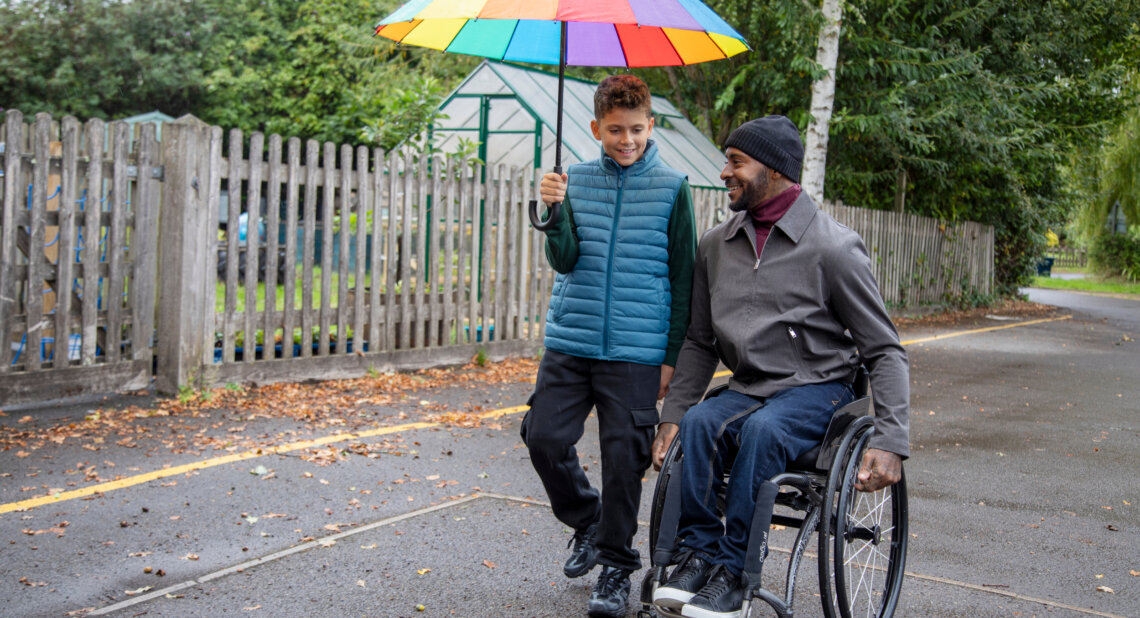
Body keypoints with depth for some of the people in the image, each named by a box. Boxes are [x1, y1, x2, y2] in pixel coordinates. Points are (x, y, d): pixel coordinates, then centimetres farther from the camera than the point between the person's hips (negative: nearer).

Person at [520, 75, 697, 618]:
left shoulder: (671, 187, 1)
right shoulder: (576, 179, 7)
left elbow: (682, 278, 2)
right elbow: (564, 260, -1)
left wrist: (673, 355, -1)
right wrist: (556, 211, -20)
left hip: (636, 350, -2)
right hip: (570, 343, 3)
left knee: (625, 455, 0)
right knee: (544, 437, -3)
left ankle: (616, 564, 18)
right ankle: (585, 521, 25)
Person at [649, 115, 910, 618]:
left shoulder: (833, 247, -10)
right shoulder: (715, 245, 6)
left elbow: (884, 351, -7)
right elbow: (699, 343, 13)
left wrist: (890, 441, -18)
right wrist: (672, 413, 1)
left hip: (816, 389, -4)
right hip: (748, 388, 4)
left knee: (763, 428, -34)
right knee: (699, 422, -28)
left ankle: (732, 571, -23)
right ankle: (697, 553, -17)